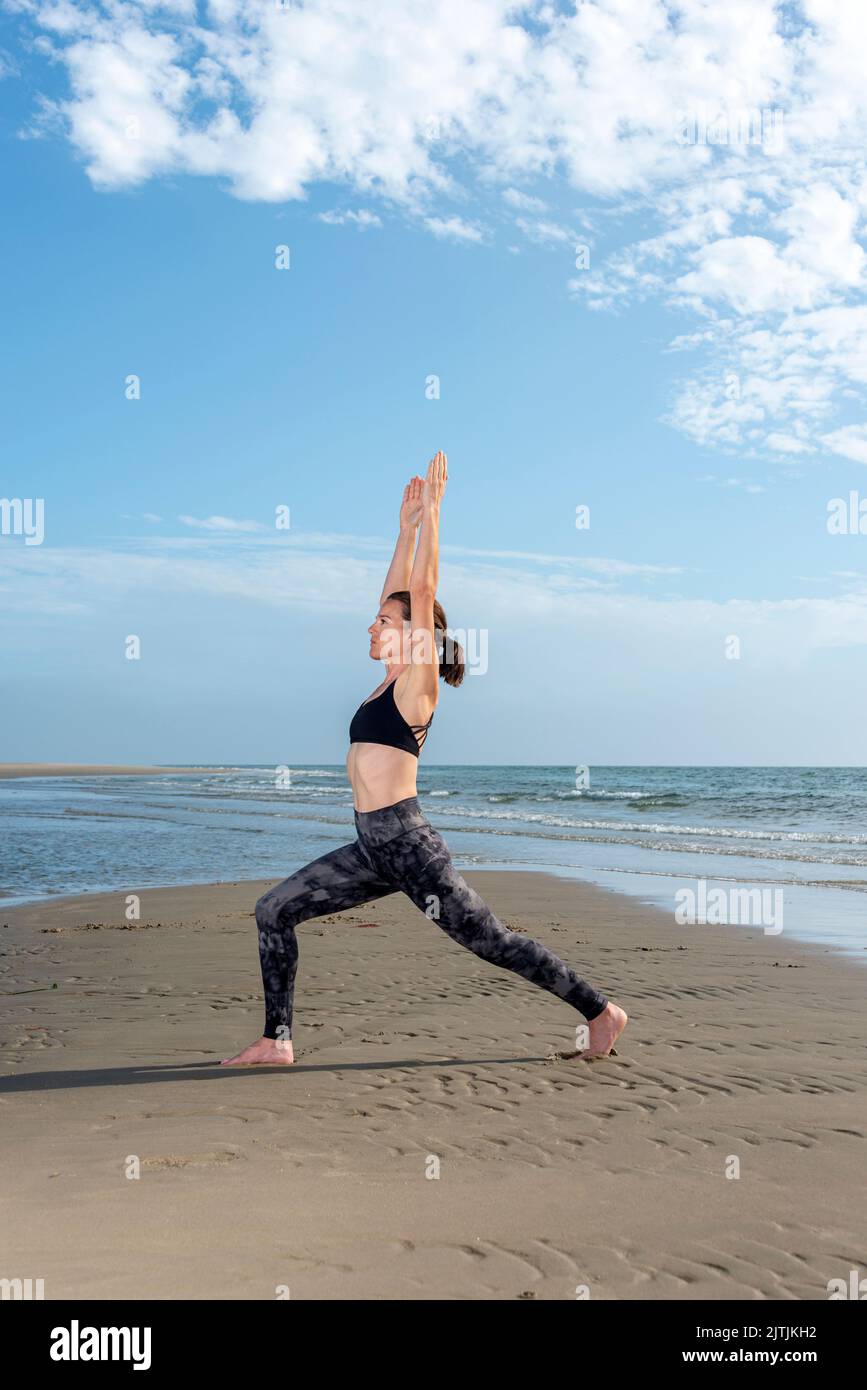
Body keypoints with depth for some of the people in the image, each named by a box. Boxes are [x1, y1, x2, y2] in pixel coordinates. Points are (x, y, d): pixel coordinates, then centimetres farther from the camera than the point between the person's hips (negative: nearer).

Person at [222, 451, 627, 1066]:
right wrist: (407, 524, 25)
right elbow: (401, 591, 20)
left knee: (493, 942, -1)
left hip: (408, 844, -8)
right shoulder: (392, 680, 15)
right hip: (374, 848, 9)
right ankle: (277, 1040, 8)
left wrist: (432, 511, -7)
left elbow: (422, 589, -11)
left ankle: (602, 1013, 13)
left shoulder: (418, 682, -7)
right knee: (274, 910, 4)